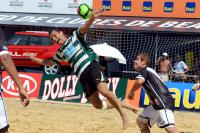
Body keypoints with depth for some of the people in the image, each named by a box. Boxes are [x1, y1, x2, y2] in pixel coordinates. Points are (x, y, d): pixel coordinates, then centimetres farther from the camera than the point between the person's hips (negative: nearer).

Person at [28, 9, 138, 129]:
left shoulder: (75, 37, 9)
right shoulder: (61, 52, 24)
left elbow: (84, 28, -11)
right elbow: (49, 62, 39)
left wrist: (92, 18, -31)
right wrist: (34, 59, 33)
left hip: (92, 66, -5)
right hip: (83, 76, 6)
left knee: (103, 90, -31)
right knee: (97, 104, -7)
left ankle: (122, 112, -19)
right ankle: (119, 104, 13)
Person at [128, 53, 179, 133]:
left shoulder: (144, 70, -3)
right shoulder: (149, 71, 25)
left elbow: (139, 81, -23)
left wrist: (131, 92, -8)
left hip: (163, 102, -11)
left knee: (168, 127, -26)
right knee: (141, 120, 21)